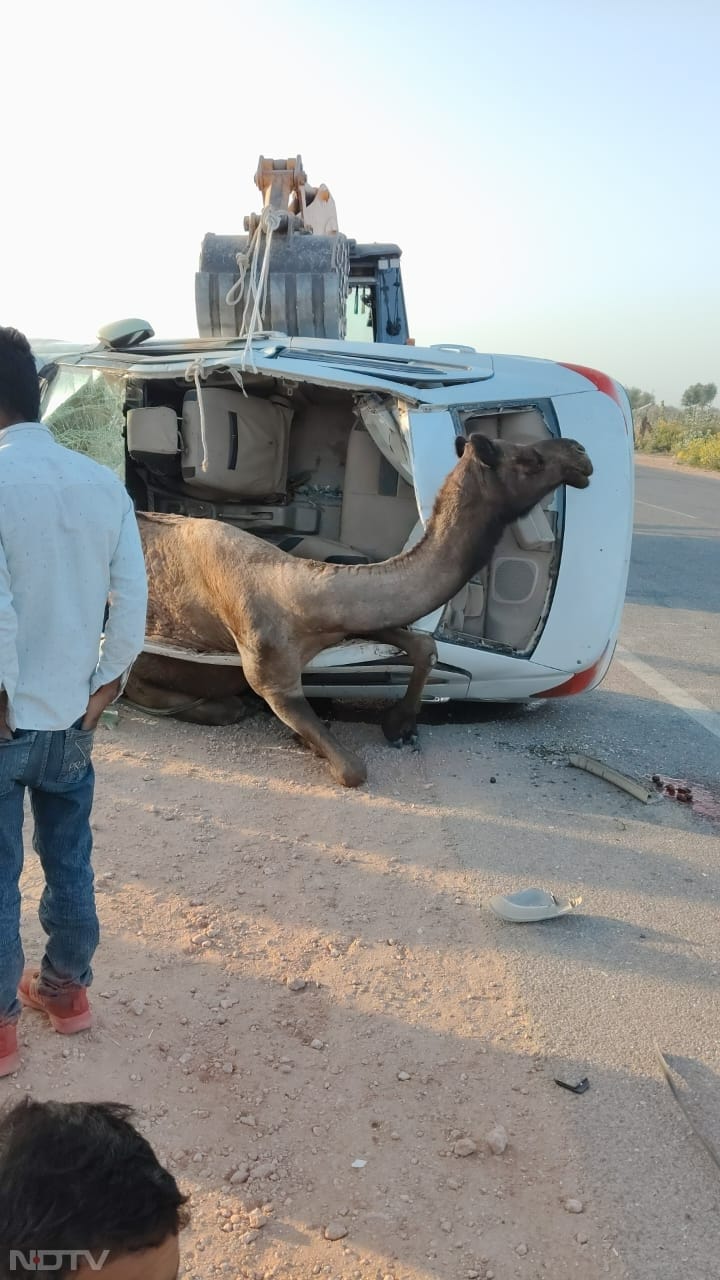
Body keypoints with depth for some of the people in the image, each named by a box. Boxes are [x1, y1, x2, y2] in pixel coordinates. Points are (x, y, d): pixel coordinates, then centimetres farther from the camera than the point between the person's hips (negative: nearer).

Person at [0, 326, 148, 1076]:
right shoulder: (102, 482, -1)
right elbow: (133, 601, -1)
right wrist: (104, 686, 6)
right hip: (73, 715, 5)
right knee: (70, 862, 19)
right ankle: (66, 990, 36)